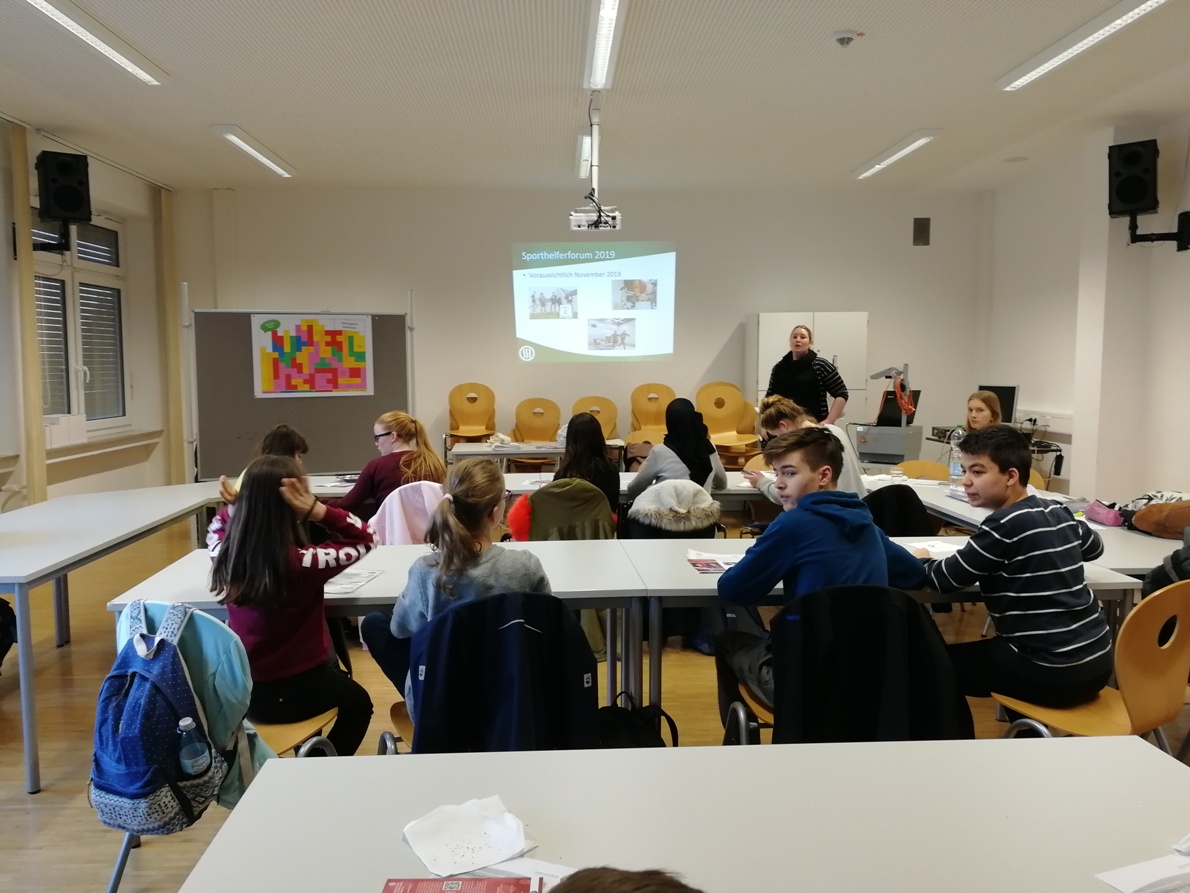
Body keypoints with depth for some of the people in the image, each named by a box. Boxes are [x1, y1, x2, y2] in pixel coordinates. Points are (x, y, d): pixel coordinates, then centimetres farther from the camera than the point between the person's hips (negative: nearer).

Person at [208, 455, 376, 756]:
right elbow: (366, 539, -13)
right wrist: (315, 509, -23)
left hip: (243, 692, 5)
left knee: (338, 681, 35)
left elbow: (216, 529, 13)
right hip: (296, 692, -5)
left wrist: (235, 503, -5)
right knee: (357, 703, 28)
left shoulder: (226, 556, -13)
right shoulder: (302, 563, -29)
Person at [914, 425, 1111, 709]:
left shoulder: (1005, 525, -18)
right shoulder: (1058, 512, 5)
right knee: (988, 647, 31)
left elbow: (946, 579, -14)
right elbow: (1094, 547, 26)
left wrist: (924, 561, 6)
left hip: (1053, 673, -8)